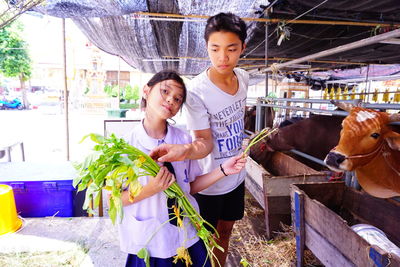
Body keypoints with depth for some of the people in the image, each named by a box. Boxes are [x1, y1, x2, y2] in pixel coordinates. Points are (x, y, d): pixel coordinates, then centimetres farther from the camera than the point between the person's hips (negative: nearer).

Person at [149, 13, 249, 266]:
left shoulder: (243, 77, -5)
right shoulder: (196, 91, -26)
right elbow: (205, 142, -24)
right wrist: (186, 150, -46)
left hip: (236, 174, 6)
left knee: (225, 231, 24)